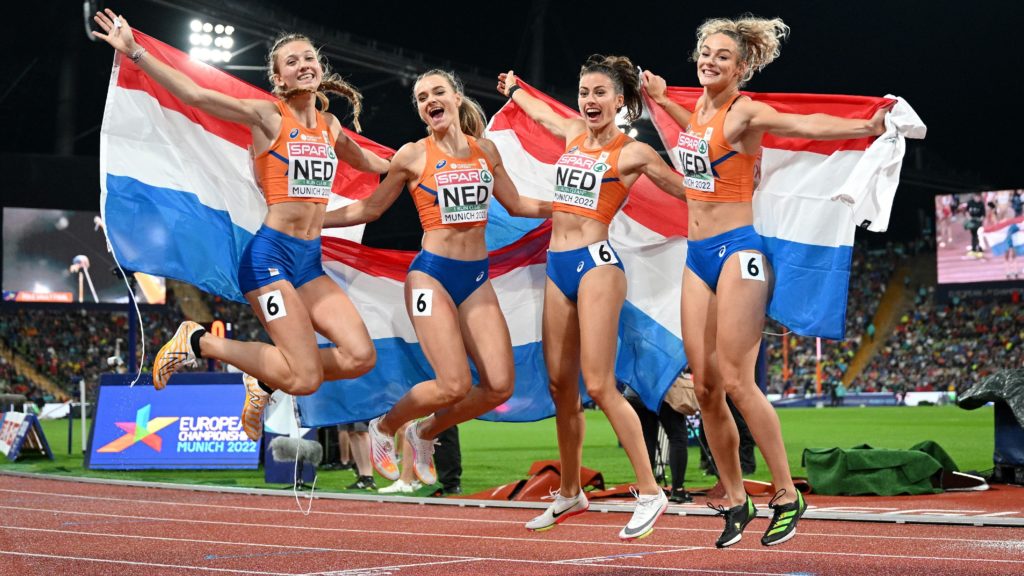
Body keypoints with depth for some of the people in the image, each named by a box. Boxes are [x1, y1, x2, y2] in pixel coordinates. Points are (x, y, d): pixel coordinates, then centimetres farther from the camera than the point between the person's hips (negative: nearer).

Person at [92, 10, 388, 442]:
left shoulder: (329, 124, 14)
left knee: (360, 357, -12)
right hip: (270, 255, -6)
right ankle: (199, 342, 6)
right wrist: (135, 52, -22)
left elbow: (364, 160, 36)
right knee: (306, 379, -14)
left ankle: (265, 379, 12)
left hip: (310, 261, 7)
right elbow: (197, 96, -15)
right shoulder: (269, 115, -5)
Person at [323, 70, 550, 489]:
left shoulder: (485, 150, 9)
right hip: (432, 275, -5)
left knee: (499, 387, -7)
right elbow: (370, 208, 8)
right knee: (456, 386, -16)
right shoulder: (413, 156, -2)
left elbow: (516, 205, 22)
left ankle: (426, 433, 19)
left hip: (477, 278, 5)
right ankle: (384, 427, 13)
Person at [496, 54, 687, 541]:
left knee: (599, 386, -14)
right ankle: (569, 494, 19)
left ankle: (650, 492, -10)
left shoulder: (631, 152, -4)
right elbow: (541, 113, 37)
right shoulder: (573, 134, 14)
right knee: (561, 386, 7)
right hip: (558, 267, 7)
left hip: (596, 263, -7)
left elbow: (690, 190, 4)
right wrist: (514, 89, 52)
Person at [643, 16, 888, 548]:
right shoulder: (700, 106, 11)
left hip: (736, 251, -7)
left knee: (735, 382, -12)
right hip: (697, 256, 7)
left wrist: (866, 126, -45)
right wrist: (660, 100, 37)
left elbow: (805, 125, -29)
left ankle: (787, 497, -1)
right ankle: (735, 500, 15)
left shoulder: (745, 112, -11)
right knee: (704, 387, 4)